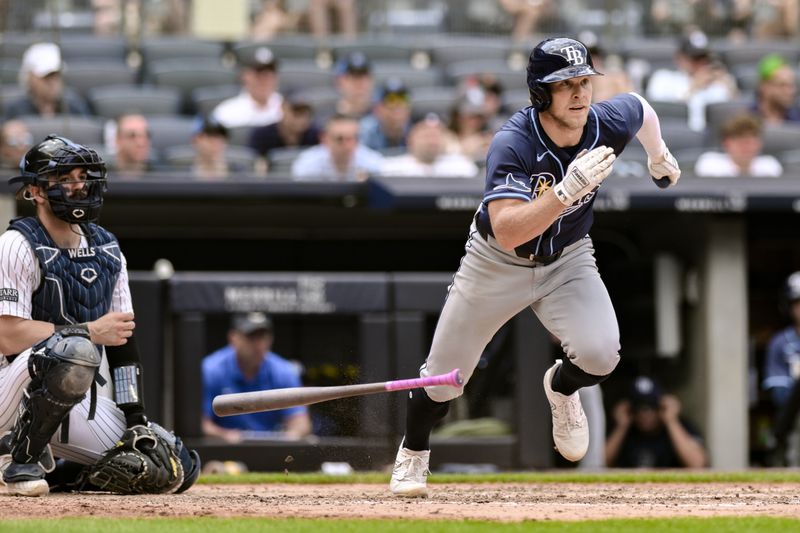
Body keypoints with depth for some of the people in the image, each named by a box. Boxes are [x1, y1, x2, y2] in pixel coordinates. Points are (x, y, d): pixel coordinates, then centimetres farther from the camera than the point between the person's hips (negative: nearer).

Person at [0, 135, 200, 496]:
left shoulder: (108, 250, 11)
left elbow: (123, 338, 10)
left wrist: (136, 419, 0)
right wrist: (92, 331, -16)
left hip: (90, 406, 7)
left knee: (179, 468, -6)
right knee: (76, 350, -39)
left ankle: (60, 470, 12)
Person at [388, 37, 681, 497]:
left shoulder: (608, 123, -21)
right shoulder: (513, 143, -33)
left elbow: (641, 106, 7)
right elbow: (507, 231, -43)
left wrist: (660, 156, 25)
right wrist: (568, 190, -53)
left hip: (567, 259, 2)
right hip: (497, 264, -2)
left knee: (601, 354, -24)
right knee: (444, 378, 6)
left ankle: (562, 389, 14)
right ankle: (413, 452, 39)